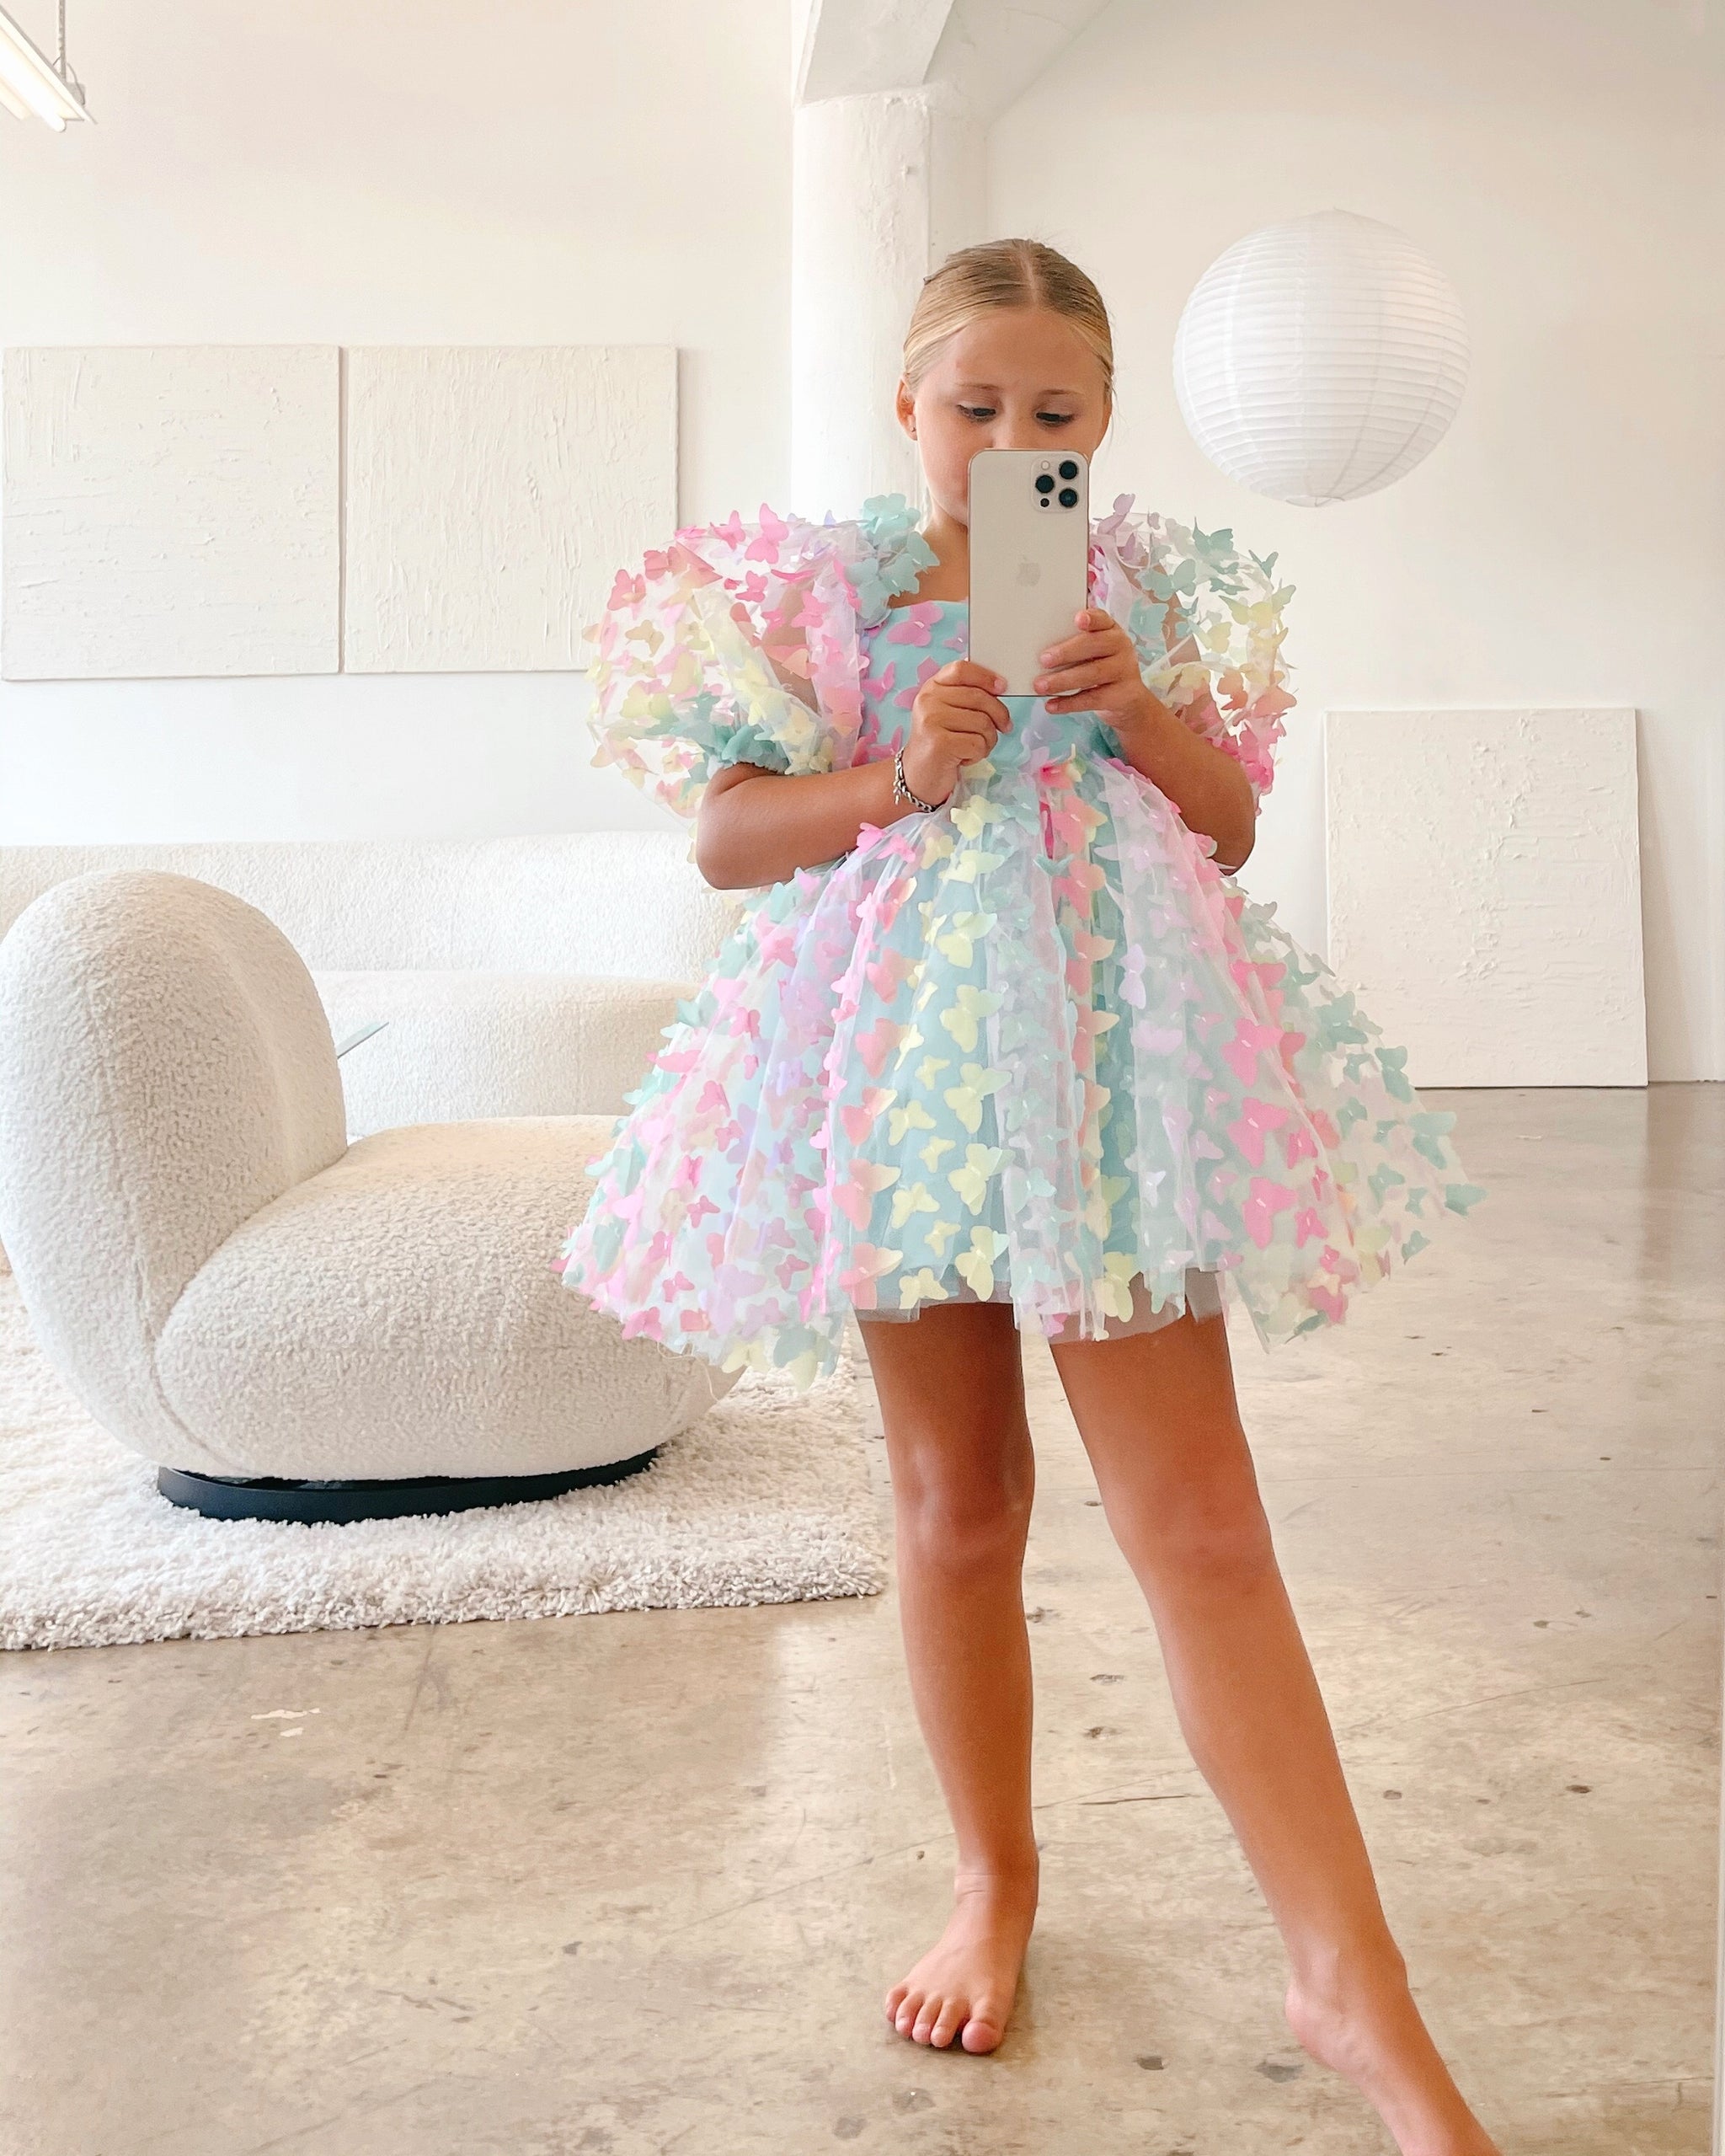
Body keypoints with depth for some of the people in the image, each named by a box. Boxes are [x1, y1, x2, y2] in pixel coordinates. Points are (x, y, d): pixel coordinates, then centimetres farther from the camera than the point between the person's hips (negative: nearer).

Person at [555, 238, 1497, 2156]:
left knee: (1198, 1518, -4)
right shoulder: (823, 580, 5)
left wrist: (1147, 709, -8)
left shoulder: (1154, 578, 10)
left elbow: (1231, 833, 11)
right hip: (907, 1050, 0)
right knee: (956, 1501, 11)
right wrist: (900, 774, -14)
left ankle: (1351, 1983, 7)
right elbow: (726, 838, 2)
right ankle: (993, 1881, 33)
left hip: (1113, 1041, 0)